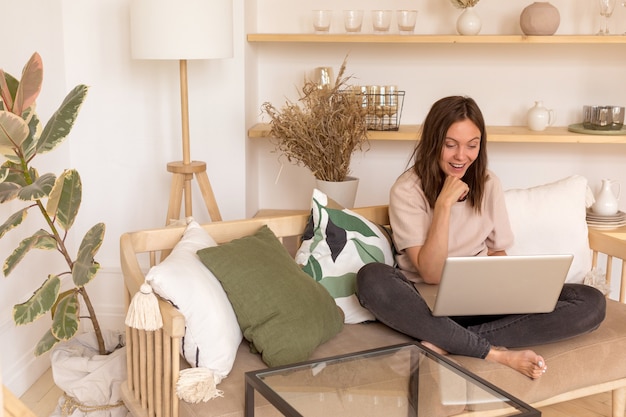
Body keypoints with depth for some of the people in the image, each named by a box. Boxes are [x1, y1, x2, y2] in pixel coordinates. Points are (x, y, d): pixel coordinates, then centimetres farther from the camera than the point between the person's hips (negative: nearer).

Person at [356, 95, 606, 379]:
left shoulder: (488, 184, 4)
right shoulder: (408, 190, -9)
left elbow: (497, 251, 13)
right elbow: (430, 274, -16)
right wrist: (444, 204, -23)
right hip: (427, 302, -4)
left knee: (592, 303, -17)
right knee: (371, 279, -37)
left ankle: (446, 342, -25)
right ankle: (497, 353, -31)